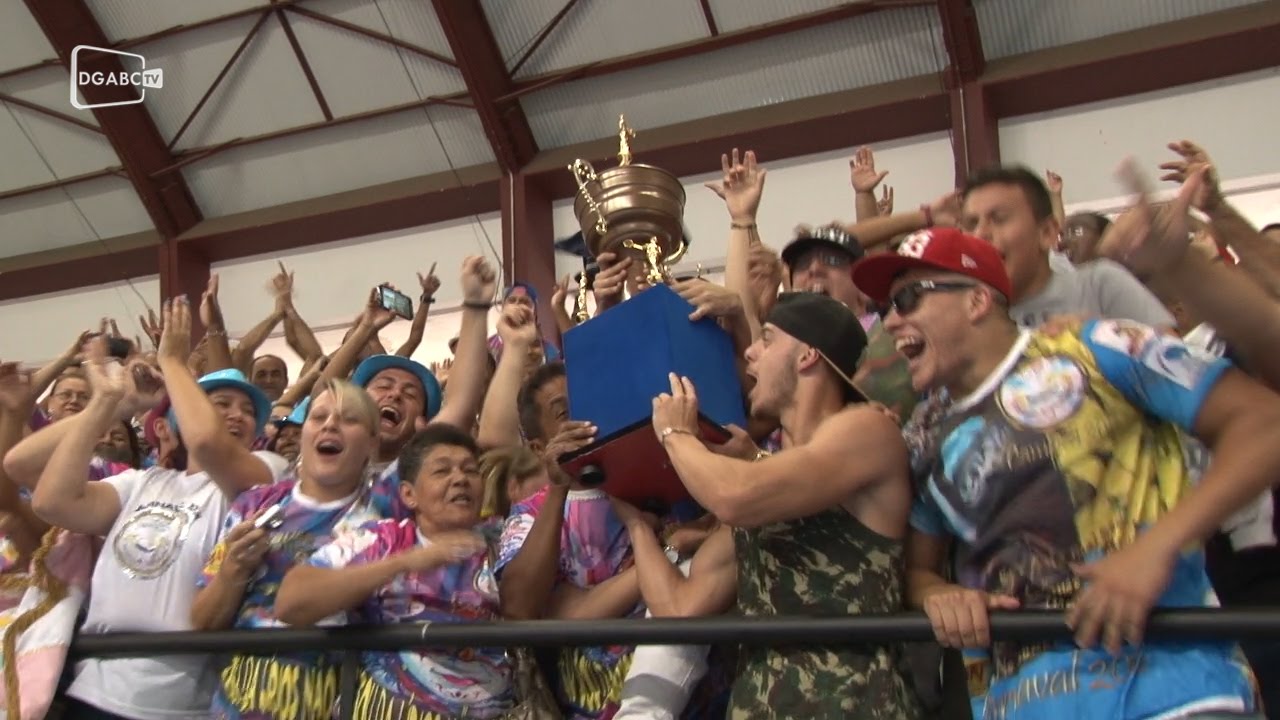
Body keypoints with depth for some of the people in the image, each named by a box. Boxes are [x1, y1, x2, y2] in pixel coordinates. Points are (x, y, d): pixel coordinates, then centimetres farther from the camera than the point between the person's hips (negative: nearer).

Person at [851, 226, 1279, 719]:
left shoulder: (1091, 350, -1)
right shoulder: (924, 443, 12)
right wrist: (937, 594, -7)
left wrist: (1156, 546, -17)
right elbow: (917, 565, 17)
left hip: (1164, 674, -3)